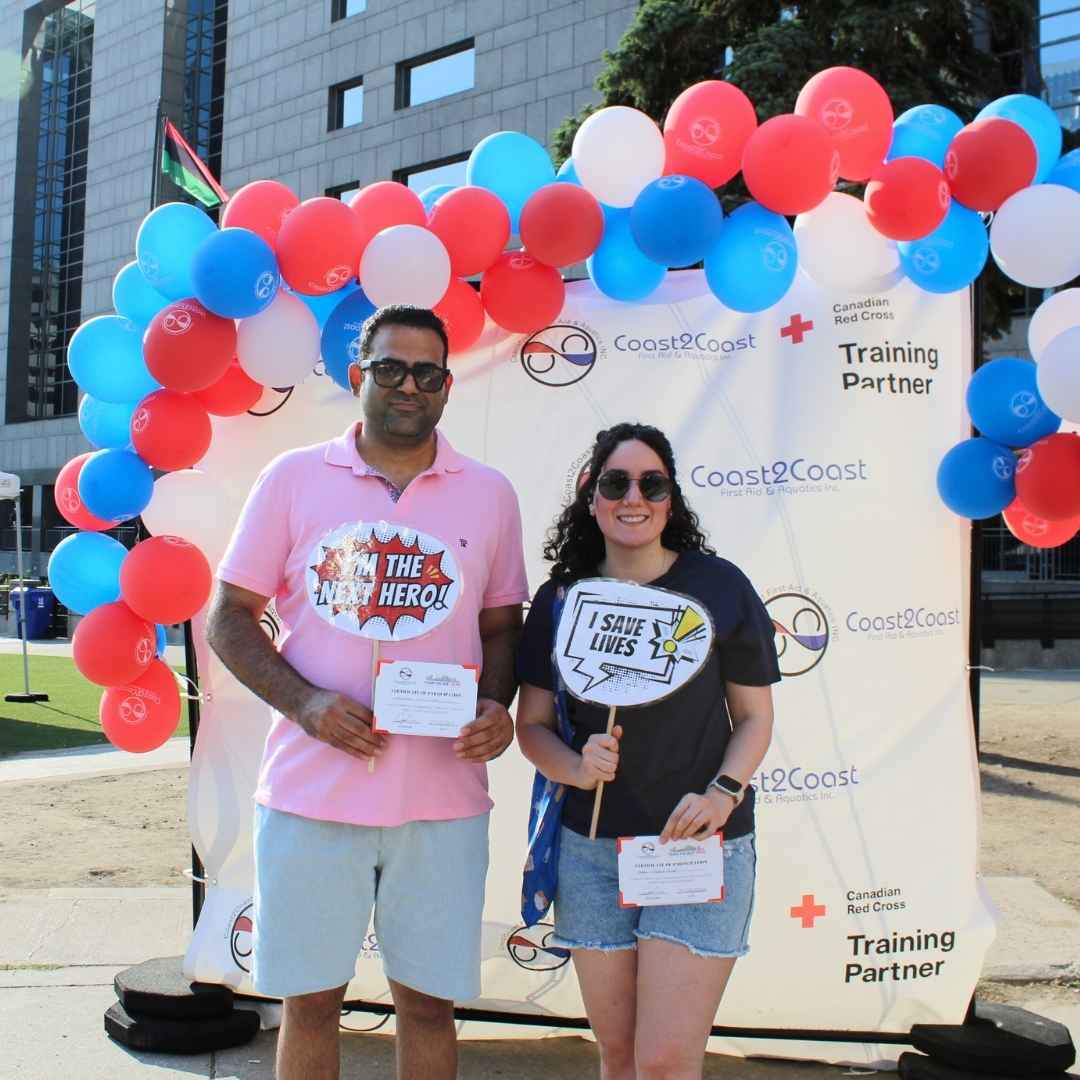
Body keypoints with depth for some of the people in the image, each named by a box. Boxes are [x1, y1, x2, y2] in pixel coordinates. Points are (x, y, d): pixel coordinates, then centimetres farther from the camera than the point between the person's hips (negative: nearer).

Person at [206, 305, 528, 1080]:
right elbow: (229, 619, 4)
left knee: (428, 1001, 10)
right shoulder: (292, 479, 2)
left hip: (444, 795, 1)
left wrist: (498, 707, -7)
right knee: (310, 1002, 11)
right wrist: (304, 703, -12)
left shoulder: (489, 493, 6)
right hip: (311, 790, -1)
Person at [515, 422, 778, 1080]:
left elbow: (755, 716, 2)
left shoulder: (719, 587, -4)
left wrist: (723, 793, -15)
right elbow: (532, 722, 7)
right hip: (591, 849, 3)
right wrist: (575, 767, -13)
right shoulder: (562, 598, 2)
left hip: (699, 848, -2)